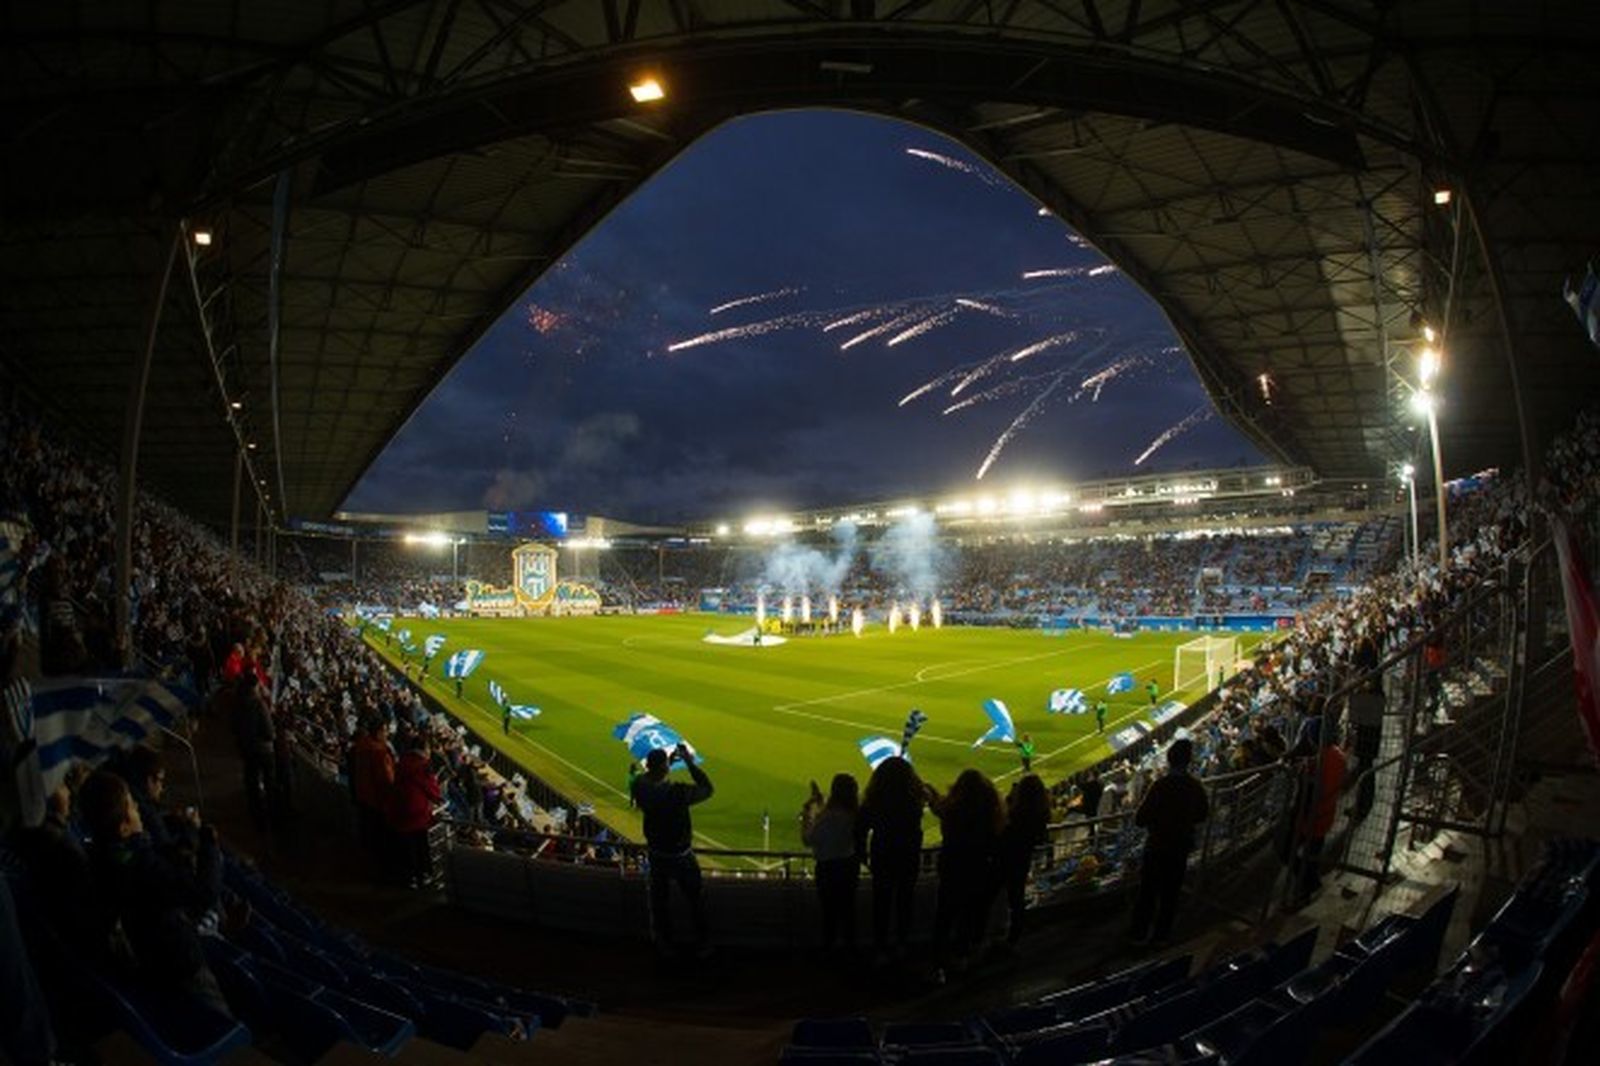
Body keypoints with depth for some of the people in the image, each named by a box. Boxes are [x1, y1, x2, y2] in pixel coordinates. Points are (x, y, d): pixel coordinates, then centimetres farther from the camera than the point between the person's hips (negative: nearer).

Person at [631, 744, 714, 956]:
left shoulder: (640, 786, -19)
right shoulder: (677, 792, -33)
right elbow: (707, 789, -17)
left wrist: (670, 761, 1)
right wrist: (689, 762, -16)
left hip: (655, 853, 4)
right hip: (680, 855, -4)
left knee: (659, 899, 23)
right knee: (696, 901, 17)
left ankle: (663, 943, 39)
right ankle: (702, 944, 31)